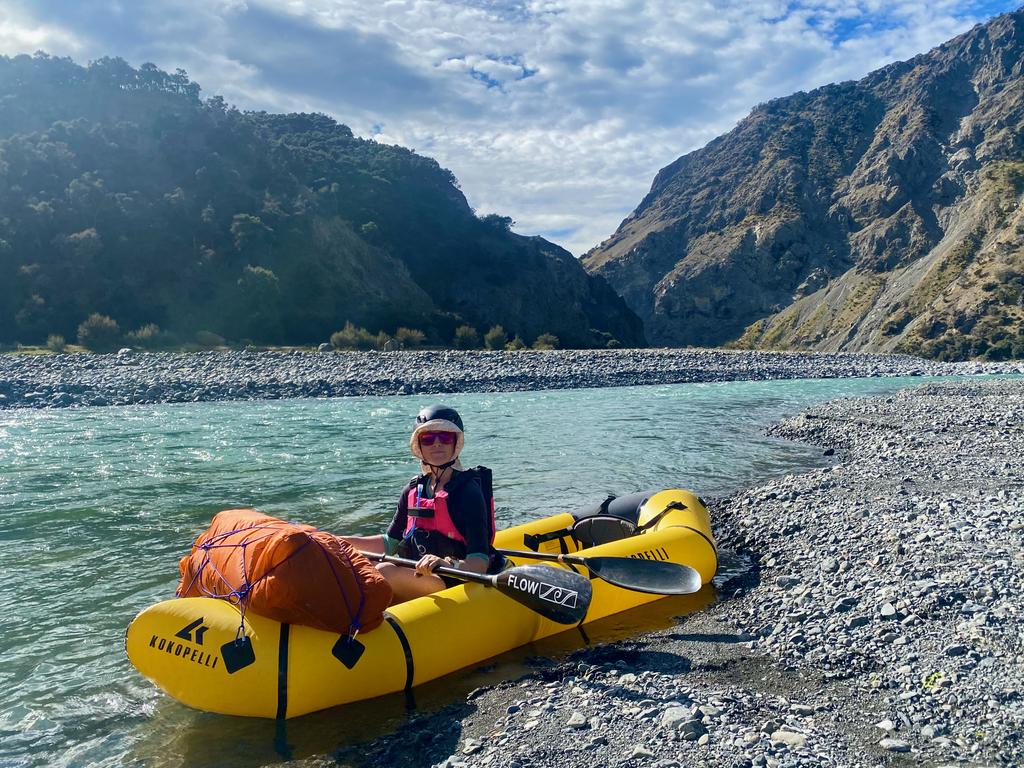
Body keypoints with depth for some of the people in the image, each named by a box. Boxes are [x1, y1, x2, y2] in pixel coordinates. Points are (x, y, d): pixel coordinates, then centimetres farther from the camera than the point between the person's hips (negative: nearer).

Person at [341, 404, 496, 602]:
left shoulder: (467, 490, -10)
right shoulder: (413, 490, 10)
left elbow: (480, 563, -18)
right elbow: (390, 543, 21)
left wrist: (448, 564, -38)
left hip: (455, 585, -6)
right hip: (415, 577, 7)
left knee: (385, 572, -29)